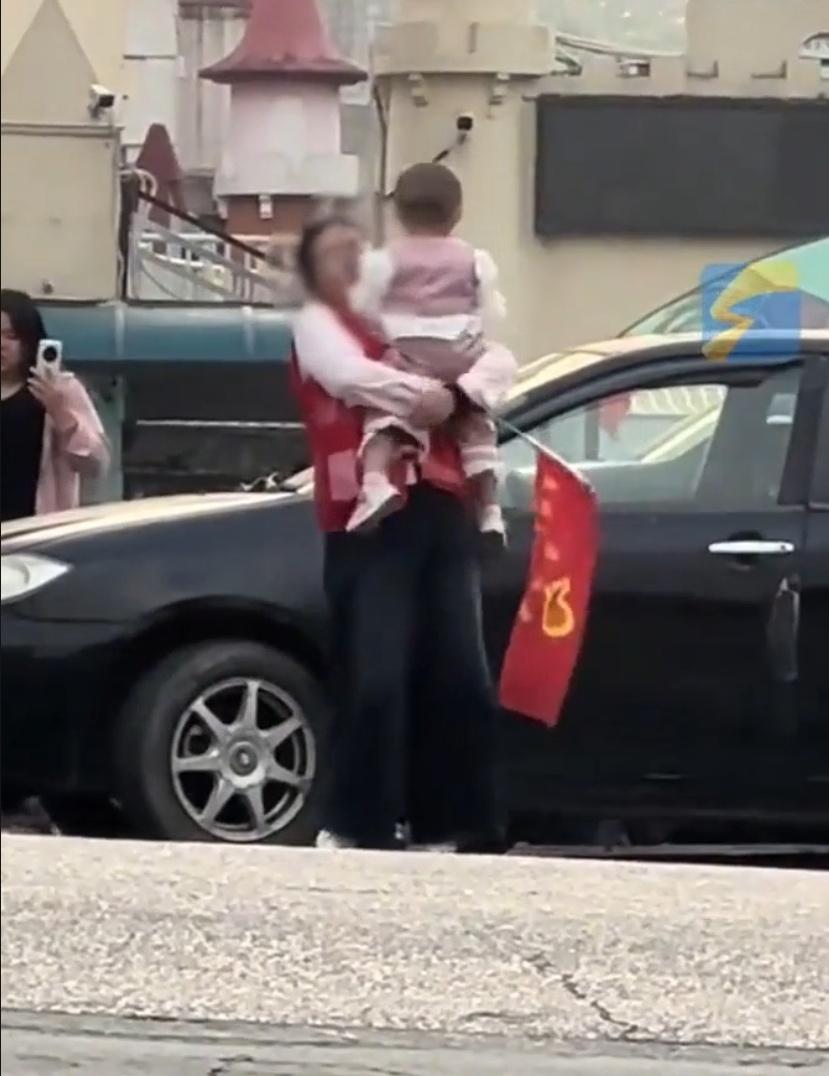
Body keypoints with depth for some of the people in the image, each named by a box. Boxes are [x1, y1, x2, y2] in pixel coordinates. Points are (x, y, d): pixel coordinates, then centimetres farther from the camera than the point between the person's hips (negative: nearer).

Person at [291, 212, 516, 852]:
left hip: (441, 510, 5)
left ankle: (456, 827, 5)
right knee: (375, 680, -12)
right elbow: (350, 375, -12)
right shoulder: (316, 324, 11)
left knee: (460, 676, 1)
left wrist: (454, 396, -7)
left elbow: (499, 361, 12)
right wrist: (425, 393, -8)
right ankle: (357, 828, -7)